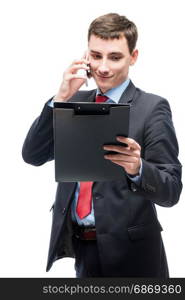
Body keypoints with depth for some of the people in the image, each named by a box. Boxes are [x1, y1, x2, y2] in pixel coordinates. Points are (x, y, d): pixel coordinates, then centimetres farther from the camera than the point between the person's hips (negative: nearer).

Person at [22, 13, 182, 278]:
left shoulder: (152, 108, -9)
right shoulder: (75, 101, 6)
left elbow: (171, 190, -14)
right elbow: (32, 155, -1)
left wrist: (138, 168, -35)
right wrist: (61, 98, -12)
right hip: (79, 245, 4)